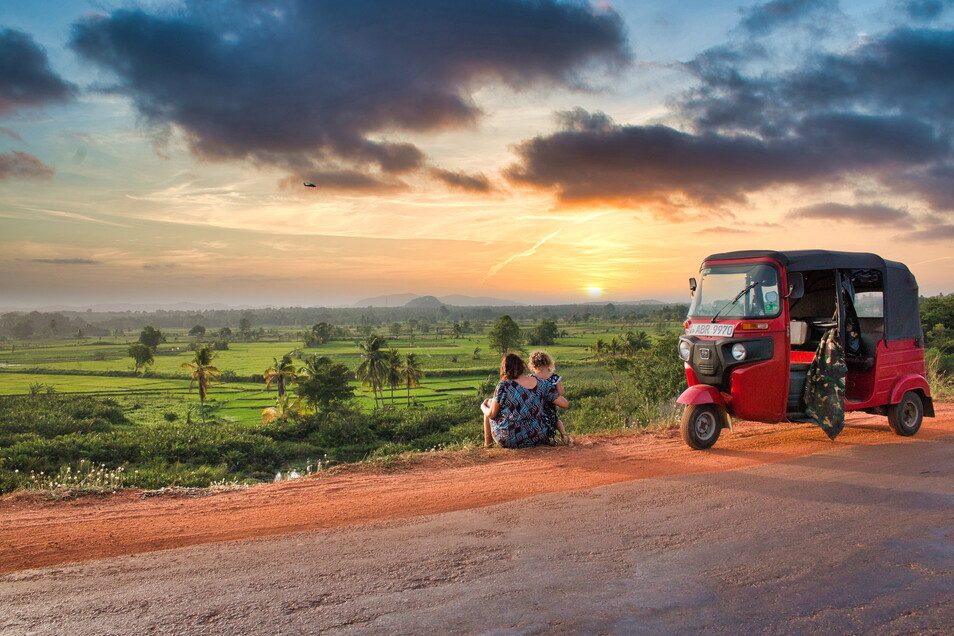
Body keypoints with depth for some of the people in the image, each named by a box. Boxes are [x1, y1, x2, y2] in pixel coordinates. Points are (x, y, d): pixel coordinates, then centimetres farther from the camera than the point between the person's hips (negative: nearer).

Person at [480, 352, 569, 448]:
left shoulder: (503, 387, -18)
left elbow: (492, 414, -9)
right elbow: (565, 404, -4)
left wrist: (483, 407, 14)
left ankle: (487, 443, 38)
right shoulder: (542, 384, -7)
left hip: (510, 440, -4)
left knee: (489, 402, 22)